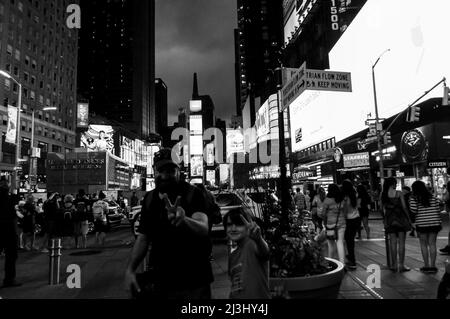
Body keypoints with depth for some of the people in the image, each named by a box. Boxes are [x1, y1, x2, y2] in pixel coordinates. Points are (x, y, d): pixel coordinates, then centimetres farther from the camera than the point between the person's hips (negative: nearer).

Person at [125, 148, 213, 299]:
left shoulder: (193, 194, -14)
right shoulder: (149, 199, 2)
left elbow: (204, 229, -30)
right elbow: (143, 237, 8)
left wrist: (184, 220, -51)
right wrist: (130, 270, -5)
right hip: (161, 282, 4)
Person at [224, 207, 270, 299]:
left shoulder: (252, 244, -12)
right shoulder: (232, 255, 13)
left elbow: (265, 253, -34)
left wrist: (258, 239, -53)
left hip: (258, 296, -7)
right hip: (235, 297, 7)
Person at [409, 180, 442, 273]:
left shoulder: (413, 198, -6)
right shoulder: (433, 197, 6)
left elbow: (413, 211, -14)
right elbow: (438, 210, 7)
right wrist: (439, 222, 14)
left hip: (421, 224, -3)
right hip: (434, 223, 3)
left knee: (423, 245, 7)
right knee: (432, 244, 8)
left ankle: (427, 266, 10)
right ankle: (432, 265, 10)